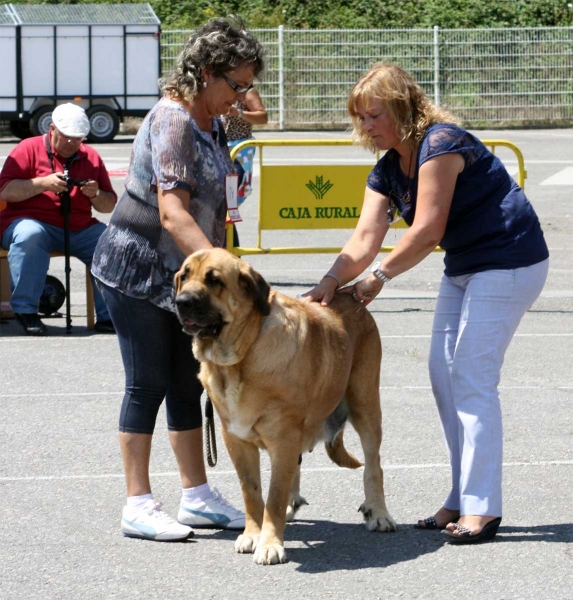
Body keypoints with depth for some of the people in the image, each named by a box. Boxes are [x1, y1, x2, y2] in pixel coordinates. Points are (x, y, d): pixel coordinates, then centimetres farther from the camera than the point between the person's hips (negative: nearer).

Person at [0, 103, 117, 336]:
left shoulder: (91, 157, 14)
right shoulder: (29, 149, 2)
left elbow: (110, 206, 15)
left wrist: (96, 194, -8)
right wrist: (43, 183, -18)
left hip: (80, 229, 4)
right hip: (34, 222, -4)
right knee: (29, 235, -39)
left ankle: (108, 316, -13)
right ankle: (25, 310, -28)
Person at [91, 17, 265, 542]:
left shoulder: (211, 123, 8)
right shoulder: (173, 121, -21)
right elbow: (172, 213, -30)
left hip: (181, 275, 9)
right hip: (137, 270, -9)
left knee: (187, 384, 8)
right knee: (147, 384, -6)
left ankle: (197, 497, 13)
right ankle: (139, 507, -2)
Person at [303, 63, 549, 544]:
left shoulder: (440, 144, -21)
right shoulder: (388, 170, 7)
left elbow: (426, 230, -23)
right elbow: (366, 237, -2)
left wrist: (378, 277, -15)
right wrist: (331, 282, -18)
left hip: (509, 261, -10)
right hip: (464, 266, 10)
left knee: (473, 377, -14)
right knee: (444, 375, 6)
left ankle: (481, 507, -14)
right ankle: (463, 500, 12)